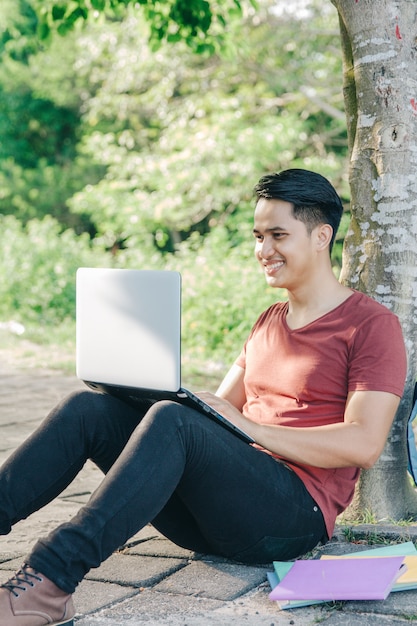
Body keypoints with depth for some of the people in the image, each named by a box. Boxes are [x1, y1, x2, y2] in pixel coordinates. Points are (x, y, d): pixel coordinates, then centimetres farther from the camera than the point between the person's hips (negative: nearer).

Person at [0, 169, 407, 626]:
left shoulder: (372, 325, 0)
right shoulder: (268, 323, 25)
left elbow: (364, 444, -12)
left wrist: (251, 428, -17)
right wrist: (153, 394, -1)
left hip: (297, 513, -7)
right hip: (218, 507, 7)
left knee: (171, 421, -33)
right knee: (88, 408, -10)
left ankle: (47, 583, -41)